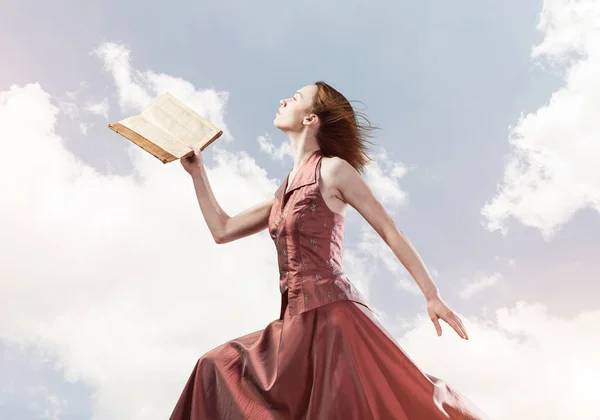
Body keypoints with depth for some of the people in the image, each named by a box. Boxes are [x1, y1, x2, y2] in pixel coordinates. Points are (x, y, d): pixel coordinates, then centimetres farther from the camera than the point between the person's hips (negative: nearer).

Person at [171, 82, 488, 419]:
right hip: (299, 320, 8)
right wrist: (198, 172, 23)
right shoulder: (285, 192, 19)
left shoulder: (333, 169, -3)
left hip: (332, 312, -8)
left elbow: (390, 231, -4)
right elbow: (223, 230, 22)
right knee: (221, 369, 11)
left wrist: (432, 296, -9)